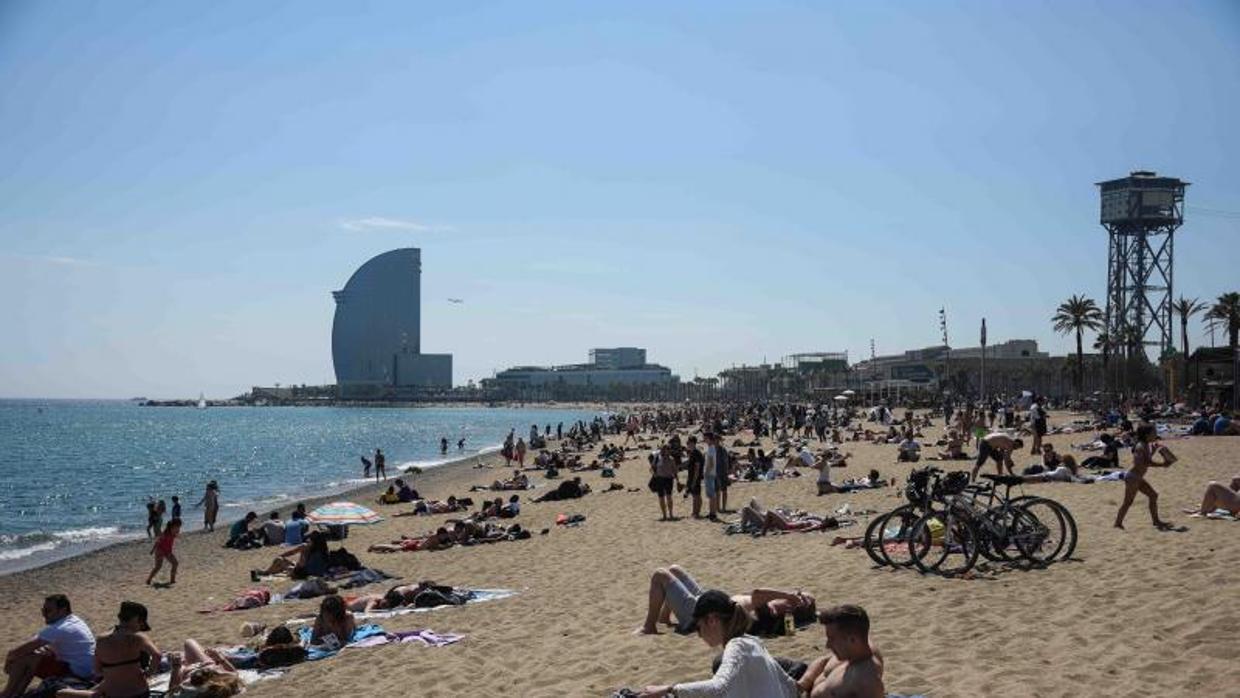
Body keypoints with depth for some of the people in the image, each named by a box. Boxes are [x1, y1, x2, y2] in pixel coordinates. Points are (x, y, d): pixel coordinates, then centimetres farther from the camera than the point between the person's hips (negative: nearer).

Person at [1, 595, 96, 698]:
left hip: (75, 673, -10)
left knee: (23, 659, -9)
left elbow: (20, 651, -19)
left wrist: (8, 658, 0)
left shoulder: (58, 629, -21)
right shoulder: (74, 620, 9)